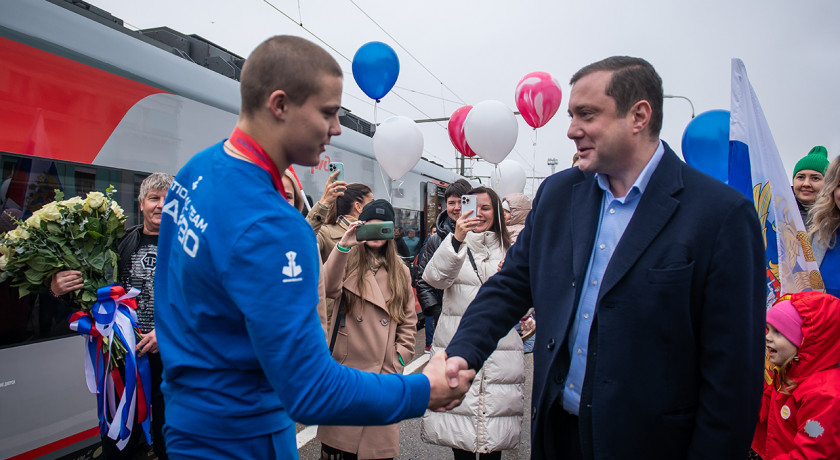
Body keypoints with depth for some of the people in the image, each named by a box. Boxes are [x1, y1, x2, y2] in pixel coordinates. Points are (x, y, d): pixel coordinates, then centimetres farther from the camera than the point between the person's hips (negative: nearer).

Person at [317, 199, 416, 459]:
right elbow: (329, 289, -18)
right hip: (346, 367, -2)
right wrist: (343, 246, -25)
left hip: (384, 371, 2)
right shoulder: (348, 262, 4)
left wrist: (399, 358, 4)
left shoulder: (400, 272, 12)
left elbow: (408, 320, 13)